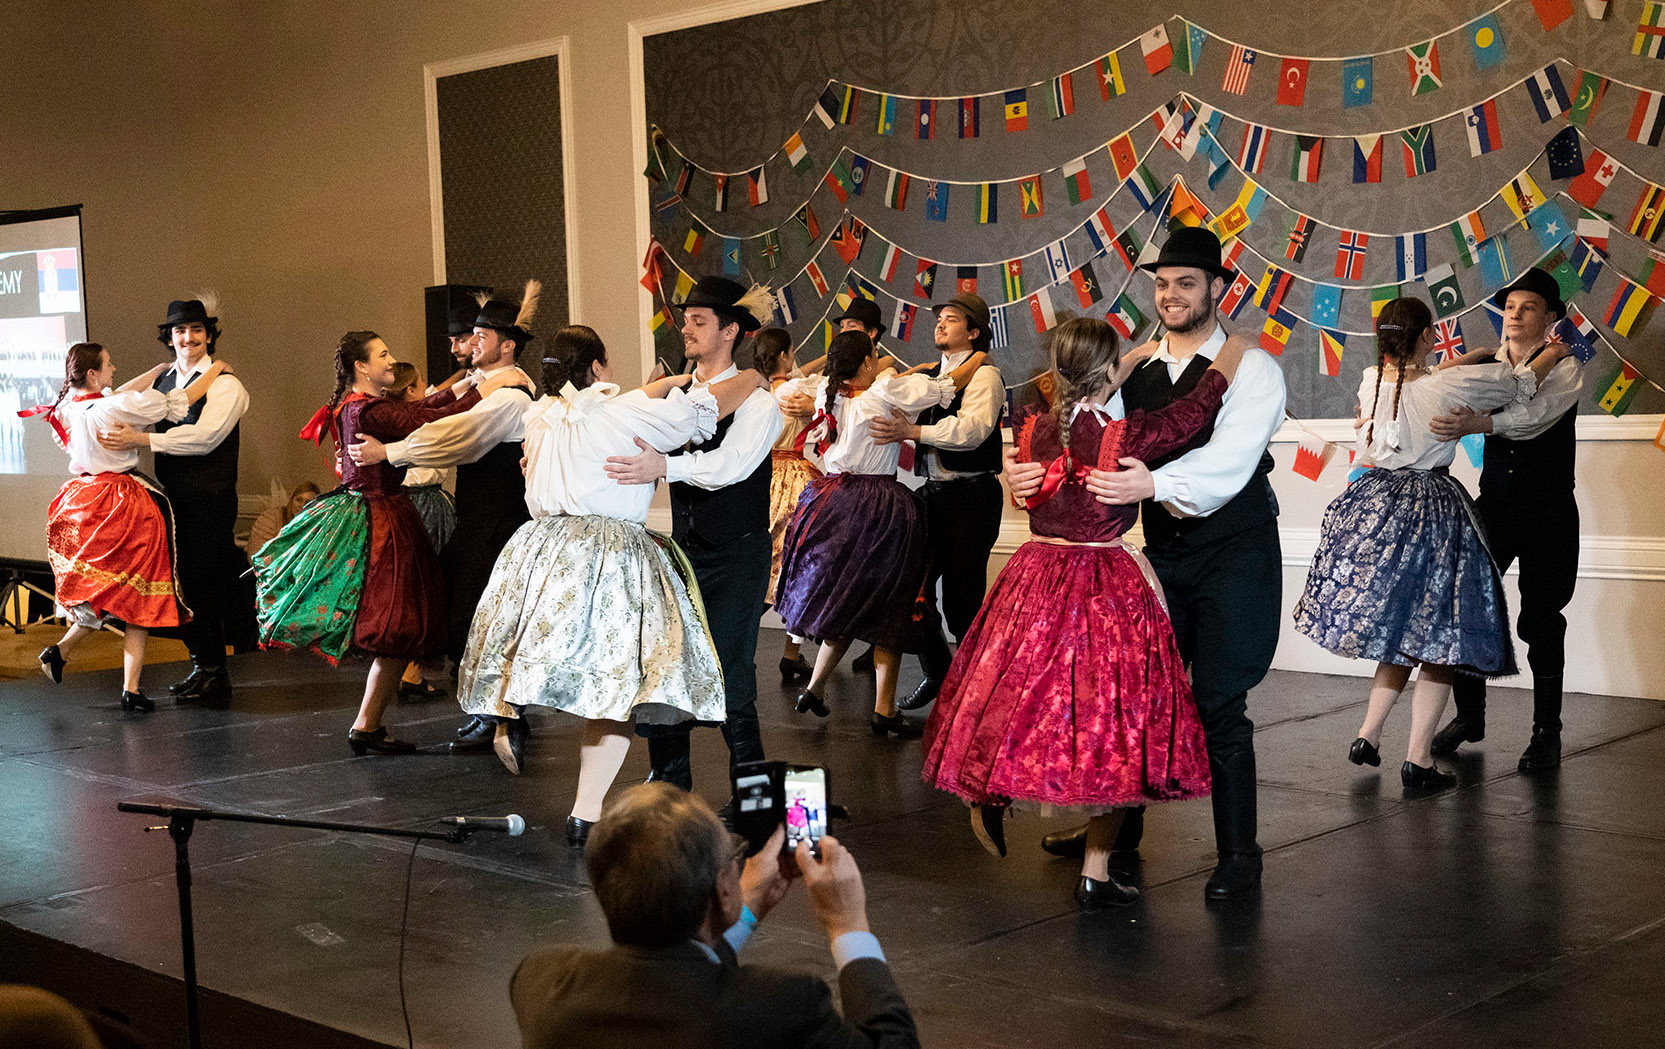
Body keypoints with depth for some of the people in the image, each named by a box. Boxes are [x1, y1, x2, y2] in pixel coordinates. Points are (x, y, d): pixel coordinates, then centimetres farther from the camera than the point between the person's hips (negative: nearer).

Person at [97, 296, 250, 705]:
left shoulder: (225, 385, -9)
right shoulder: (162, 381, 13)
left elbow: (205, 436, -21)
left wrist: (141, 439, -25)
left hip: (210, 499, -7)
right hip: (173, 498, 7)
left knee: (200, 582, -3)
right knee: (182, 581, 11)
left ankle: (214, 675, 9)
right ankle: (203, 667, 25)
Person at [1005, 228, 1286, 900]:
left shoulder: (1251, 368, -9)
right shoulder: (1134, 372, 7)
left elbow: (1229, 459, -24)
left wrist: (1154, 483, -40)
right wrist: (1033, 471, -25)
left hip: (1234, 555, -5)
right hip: (1162, 555, 5)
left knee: (1218, 705, -6)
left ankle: (1238, 854, 8)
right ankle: (1118, 824, 30)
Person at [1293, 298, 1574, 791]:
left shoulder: (1372, 381, 0)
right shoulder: (1448, 386, -14)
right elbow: (1520, 384, 1)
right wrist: (1552, 354, 21)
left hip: (1375, 505, 5)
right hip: (1431, 512, -5)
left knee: (1398, 631, 20)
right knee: (1437, 637, 3)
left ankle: (1368, 734, 18)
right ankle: (1418, 759, 2)